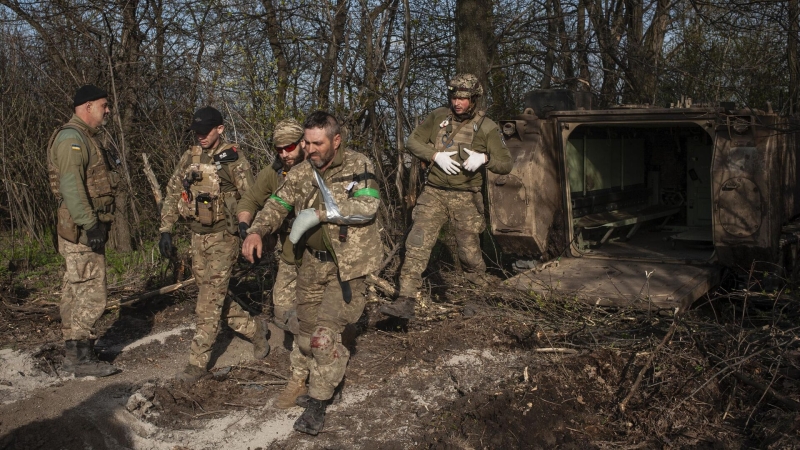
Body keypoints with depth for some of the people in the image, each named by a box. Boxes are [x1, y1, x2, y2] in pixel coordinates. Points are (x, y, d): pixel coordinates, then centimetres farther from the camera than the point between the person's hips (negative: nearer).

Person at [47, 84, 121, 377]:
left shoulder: (85, 139, 20)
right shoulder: (71, 137, -13)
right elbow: (71, 186, -23)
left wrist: (96, 224, 21)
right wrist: (90, 225, -26)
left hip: (87, 228, 11)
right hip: (81, 231, -11)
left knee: (75, 293, 13)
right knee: (92, 295, -9)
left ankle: (72, 354, 20)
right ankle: (81, 359, -3)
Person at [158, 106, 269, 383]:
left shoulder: (233, 159, -9)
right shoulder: (189, 158, 7)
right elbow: (172, 194, 11)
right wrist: (166, 230, 4)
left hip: (223, 236, -6)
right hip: (197, 236, 6)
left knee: (210, 300, -5)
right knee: (214, 296, 13)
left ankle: (198, 362, 2)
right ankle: (254, 328, 32)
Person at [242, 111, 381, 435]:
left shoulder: (358, 166, -9)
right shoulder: (301, 173, 4)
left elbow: (367, 207, -22)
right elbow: (277, 205, 2)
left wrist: (320, 213, -23)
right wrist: (256, 231, -18)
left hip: (347, 265, -5)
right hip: (311, 263, 5)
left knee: (326, 332, -11)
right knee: (307, 327, 14)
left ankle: (318, 402, 1)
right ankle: (299, 381, 35)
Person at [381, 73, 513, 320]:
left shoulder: (487, 127, -2)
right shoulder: (438, 116, 3)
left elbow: (506, 164, -1)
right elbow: (413, 141, 7)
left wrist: (484, 158, -22)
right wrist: (435, 155, -11)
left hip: (465, 198, -1)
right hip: (434, 193, 1)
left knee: (470, 252, 6)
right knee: (417, 244, -11)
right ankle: (406, 300, -11)